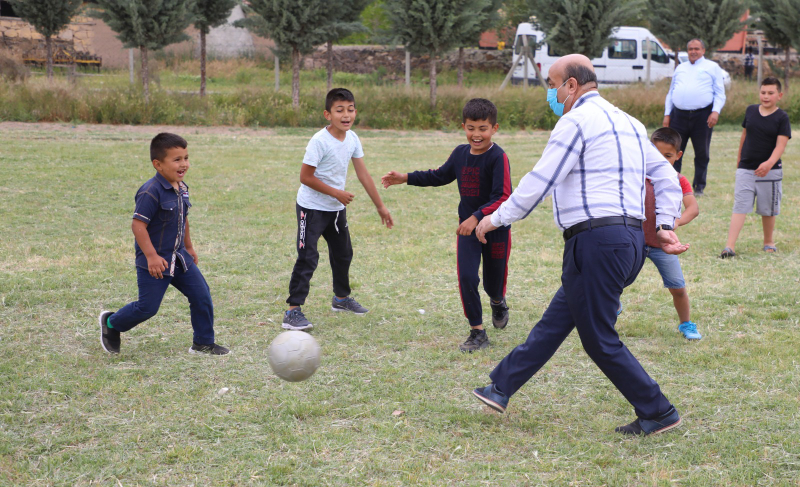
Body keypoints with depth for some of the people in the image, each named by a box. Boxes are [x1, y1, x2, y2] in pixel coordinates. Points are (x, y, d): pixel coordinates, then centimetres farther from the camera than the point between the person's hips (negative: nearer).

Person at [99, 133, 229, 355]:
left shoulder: (182, 189, 6)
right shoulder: (151, 192, -22)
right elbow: (138, 224, -23)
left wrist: (189, 247, 28)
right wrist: (152, 256, -27)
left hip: (179, 258, 8)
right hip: (154, 261, -8)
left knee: (202, 296, 3)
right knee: (147, 307, -1)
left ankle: (203, 343, 19)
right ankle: (111, 323, 26)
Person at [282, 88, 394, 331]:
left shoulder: (352, 139, -2)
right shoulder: (319, 141, -23)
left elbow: (363, 174, 5)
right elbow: (305, 177, -22)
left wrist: (380, 206, 7)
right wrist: (336, 193, -20)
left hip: (337, 208, 8)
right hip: (312, 208, -8)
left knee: (343, 253, 21)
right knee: (307, 258, -13)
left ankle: (341, 298, 42)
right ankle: (293, 311, -12)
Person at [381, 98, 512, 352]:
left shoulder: (498, 158, -19)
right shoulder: (461, 153, 1)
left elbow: (503, 198, -26)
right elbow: (441, 175, 19)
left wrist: (477, 217, -36)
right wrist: (406, 178, 15)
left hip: (496, 228, -4)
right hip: (467, 226, 4)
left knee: (494, 281, 12)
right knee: (466, 278, -9)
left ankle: (498, 302, 50)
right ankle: (477, 332, 3)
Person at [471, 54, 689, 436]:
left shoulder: (576, 121, -9)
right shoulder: (627, 122, 20)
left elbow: (538, 183, -12)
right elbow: (667, 178, 19)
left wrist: (495, 219, -1)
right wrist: (664, 226, 14)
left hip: (596, 241, -10)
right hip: (630, 239, 10)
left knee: (600, 340, 1)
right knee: (554, 322, 15)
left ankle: (657, 413, 6)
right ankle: (501, 389, 25)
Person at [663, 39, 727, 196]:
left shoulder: (712, 67, 10)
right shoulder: (680, 68, 21)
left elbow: (720, 93, 4)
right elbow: (671, 93, 21)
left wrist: (716, 112, -11)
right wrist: (667, 114, 10)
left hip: (702, 116, -3)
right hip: (679, 115, 3)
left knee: (702, 154, 2)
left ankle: (699, 187, 10)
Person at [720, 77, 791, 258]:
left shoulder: (782, 118, -6)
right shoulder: (751, 111, 5)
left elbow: (781, 144, -16)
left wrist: (770, 163, -32)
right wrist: (739, 158, 25)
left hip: (769, 171, -2)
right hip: (745, 169, 2)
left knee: (768, 210, 10)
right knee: (739, 207, -7)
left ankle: (769, 242, 30)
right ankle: (730, 246, -12)